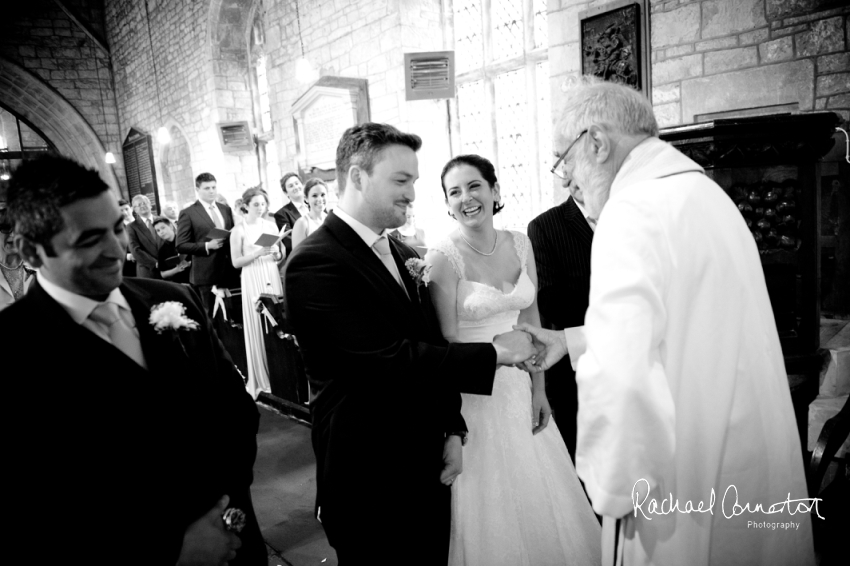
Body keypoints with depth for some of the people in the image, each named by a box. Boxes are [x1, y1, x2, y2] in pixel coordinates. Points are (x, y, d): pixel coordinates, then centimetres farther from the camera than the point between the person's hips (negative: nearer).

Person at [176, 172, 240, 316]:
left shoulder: (226, 210, 13)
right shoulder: (188, 213, -3)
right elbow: (181, 246, -6)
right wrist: (207, 246, -18)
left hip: (230, 271, 5)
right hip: (206, 274, -5)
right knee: (211, 315, 2)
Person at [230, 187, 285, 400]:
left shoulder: (271, 225, 10)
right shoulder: (238, 231, -2)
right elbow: (236, 262, -5)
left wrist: (277, 254, -6)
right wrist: (257, 253, -16)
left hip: (273, 277, 4)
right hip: (253, 280, -4)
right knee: (258, 327, -1)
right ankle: (261, 379, 9)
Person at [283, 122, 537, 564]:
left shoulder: (404, 255, 6)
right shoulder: (314, 263, -20)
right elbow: (386, 362, -27)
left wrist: (452, 430, 3)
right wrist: (492, 353, -19)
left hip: (428, 467, 7)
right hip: (369, 482, -7)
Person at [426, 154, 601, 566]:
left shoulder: (520, 244, 0)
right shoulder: (443, 257, -17)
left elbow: (530, 318, 6)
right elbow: (447, 341, -13)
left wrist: (538, 388, 5)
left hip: (519, 387, 5)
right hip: (471, 392, -5)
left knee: (539, 497, 19)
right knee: (488, 505, 10)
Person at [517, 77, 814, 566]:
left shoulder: (633, 209, -21)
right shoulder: (705, 193, 11)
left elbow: (619, 373, -34)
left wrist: (613, 490, -19)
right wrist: (570, 342, 21)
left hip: (697, 494, -9)